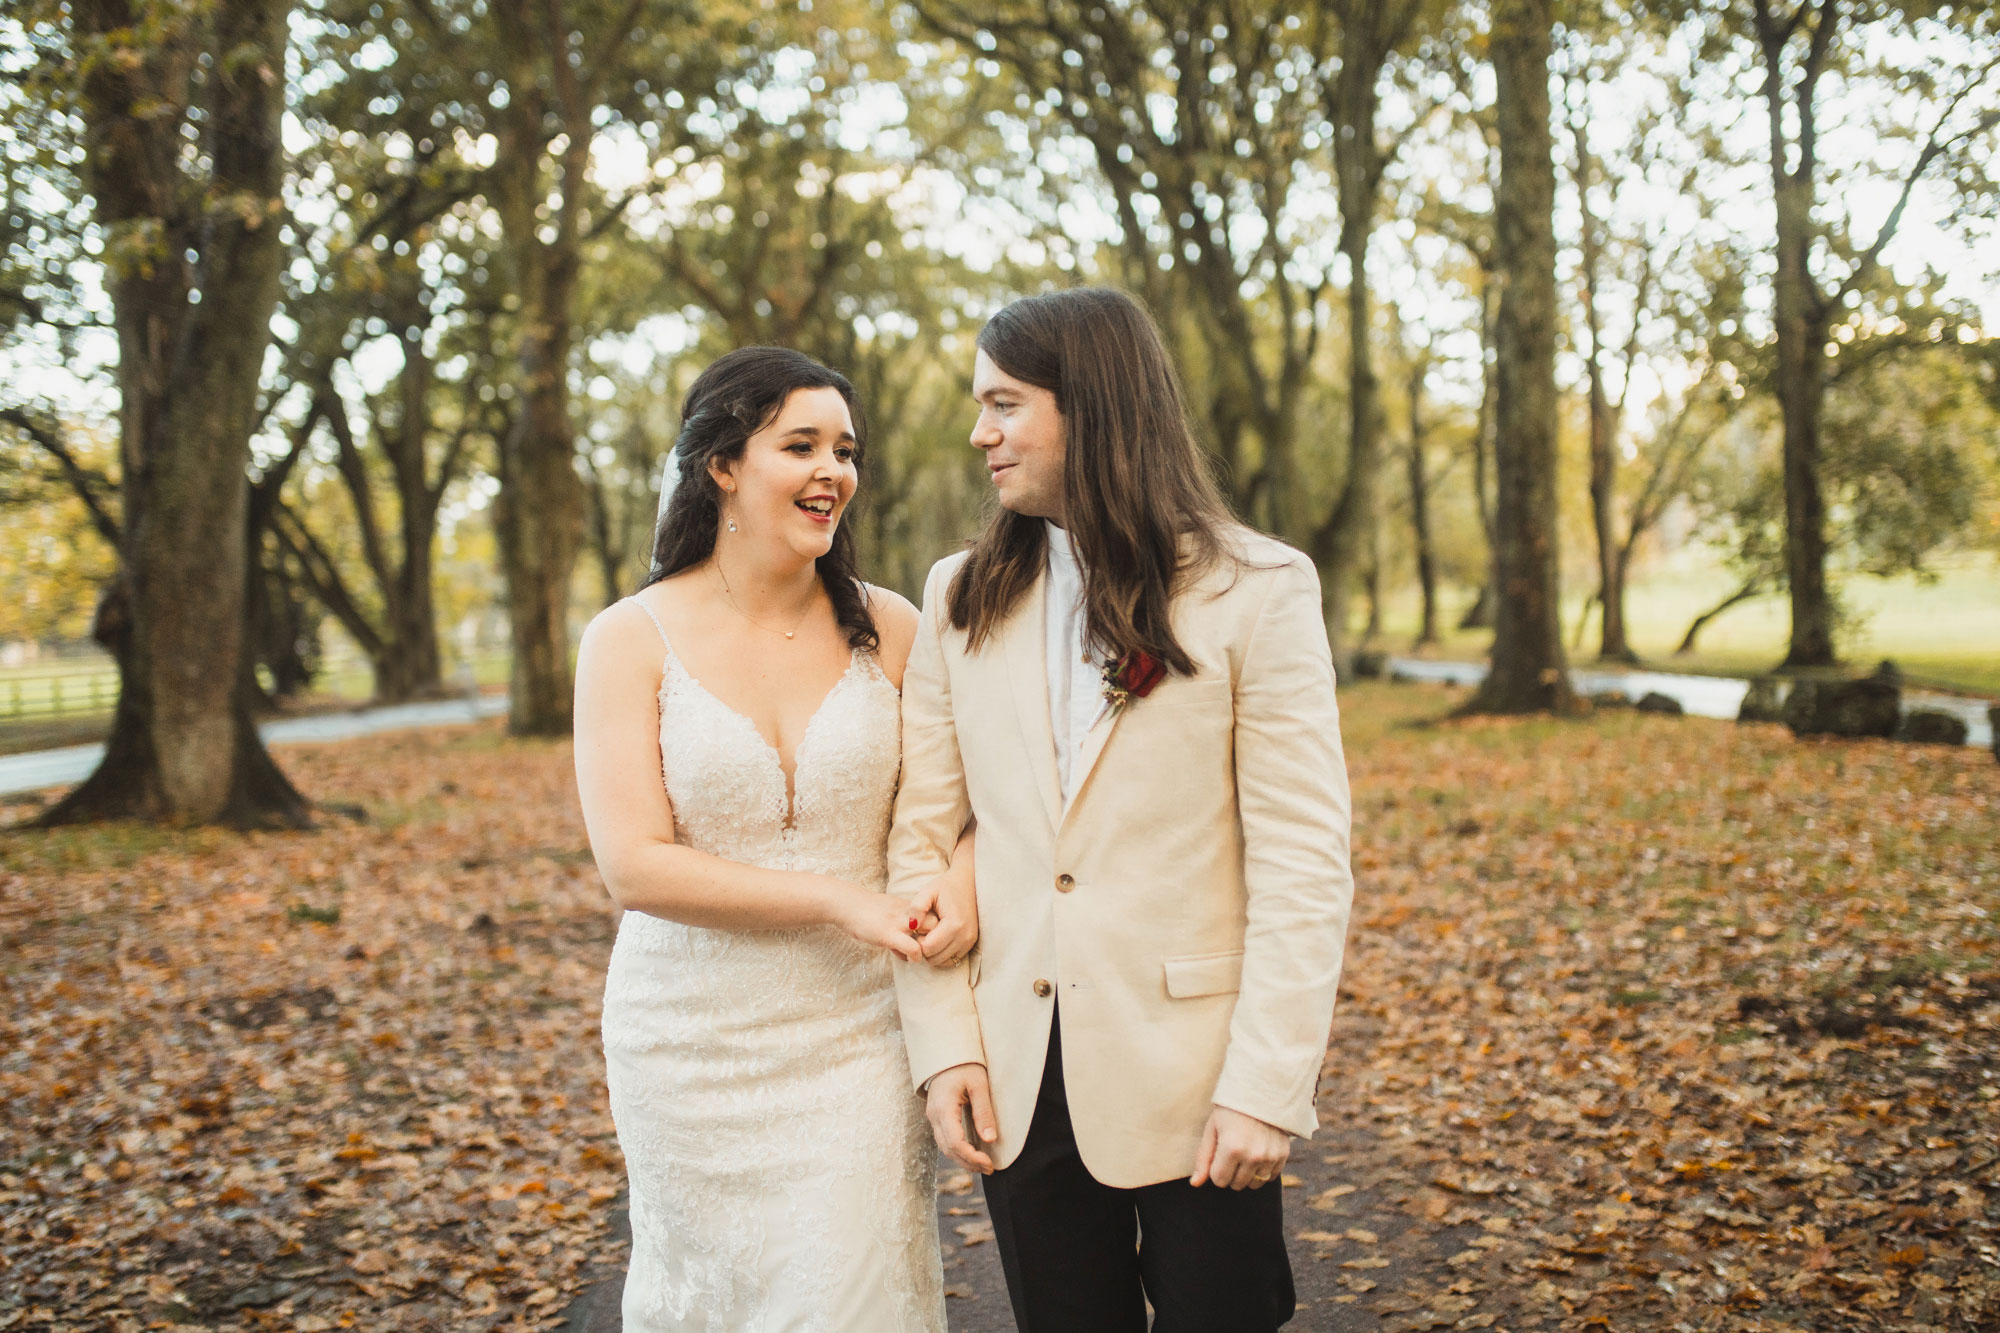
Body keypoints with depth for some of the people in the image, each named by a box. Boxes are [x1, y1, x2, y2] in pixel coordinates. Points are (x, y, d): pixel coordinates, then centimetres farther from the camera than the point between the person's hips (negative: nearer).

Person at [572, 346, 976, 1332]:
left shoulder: (887, 629, -2)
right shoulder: (631, 640, -8)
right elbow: (634, 866, -14)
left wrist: (964, 869, -17)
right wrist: (838, 899, -19)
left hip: (854, 1041, 1)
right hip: (695, 1046, 0)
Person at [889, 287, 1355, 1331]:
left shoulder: (1257, 592, -6)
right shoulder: (961, 599, 5)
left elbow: (1303, 860, -9)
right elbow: (920, 834, 4)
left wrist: (1267, 1087, -13)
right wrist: (944, 1046, -4)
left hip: (1191, 1081, -3)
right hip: (1020, 1080, 3)